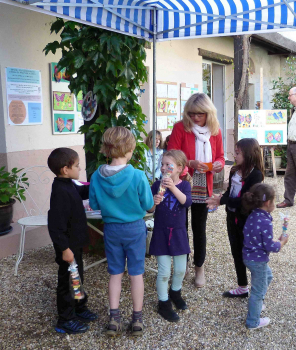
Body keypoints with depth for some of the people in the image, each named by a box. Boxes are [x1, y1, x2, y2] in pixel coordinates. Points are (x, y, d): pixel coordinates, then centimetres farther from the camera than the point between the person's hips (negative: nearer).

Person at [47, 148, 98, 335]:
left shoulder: (69, 185, 2)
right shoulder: (60, 192, -28)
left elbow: (83, 192, 24)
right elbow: (56, 225, -29)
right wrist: (65, 248, -26)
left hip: (76, 242, 10)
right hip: (68, 245, -10)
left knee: (78, 277, 23)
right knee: (68, 281, 5)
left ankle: (79, 308, 40)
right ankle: (65, 320, 20)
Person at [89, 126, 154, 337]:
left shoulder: (97, 176, -12)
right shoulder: (138, 176, -21)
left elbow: (94, 205, -1)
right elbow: (148, 205, -11)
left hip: (111, 229, 2)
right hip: (135, 228, -2)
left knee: (115, 273, 15)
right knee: (136, 273, 11)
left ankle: (114, 319, 17)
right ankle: (137, 319, 20)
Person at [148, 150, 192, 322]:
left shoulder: (184, 185, -5)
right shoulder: (157, 185, -6)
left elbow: (187, 202, -26)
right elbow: (149, 210, -7)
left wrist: (173, 187, -40)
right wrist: (154, 202, -29)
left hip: (178, 233, 2)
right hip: (161, 233, -2)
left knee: (181, 269, 16)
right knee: (164, 271, 1)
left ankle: (175, 292, 43)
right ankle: (163, 303, 20)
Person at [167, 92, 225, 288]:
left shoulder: (215, 130, 2)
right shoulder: (180, 127, -9)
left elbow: (220, 157, 9)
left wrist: (219, 165, -14)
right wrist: (190, 163, -26)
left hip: (203, 188, 2)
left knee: (199, 227, 12)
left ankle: (200, 267, 28)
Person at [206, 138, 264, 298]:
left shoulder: (255, 174, -19)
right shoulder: (234, 171, 2)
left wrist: (222, 200, -23)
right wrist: (220, 200, -13)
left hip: (246, 220, -7)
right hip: (232, 217, 7)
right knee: (237, 253, 17)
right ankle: (242, 288, 34)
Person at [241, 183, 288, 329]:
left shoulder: (253, 215, -3)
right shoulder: (265, 222, -29)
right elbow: (270, 247, -23)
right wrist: (282, 242, -5)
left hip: (249, 256, 9)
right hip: (258, 260, -9)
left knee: (268, 276, 32)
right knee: (258, 290, 9)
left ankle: (257, 303, 47)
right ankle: (253, 322, 25)